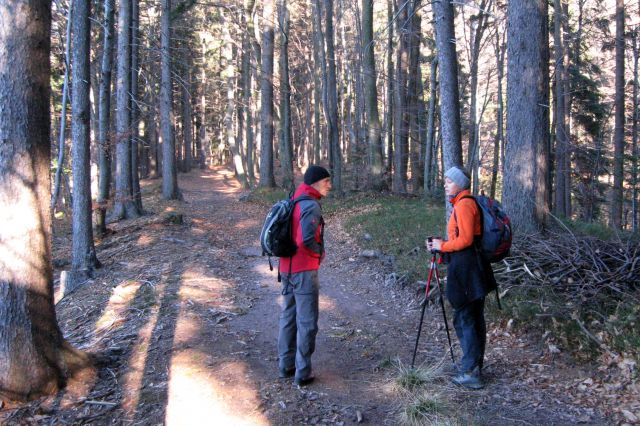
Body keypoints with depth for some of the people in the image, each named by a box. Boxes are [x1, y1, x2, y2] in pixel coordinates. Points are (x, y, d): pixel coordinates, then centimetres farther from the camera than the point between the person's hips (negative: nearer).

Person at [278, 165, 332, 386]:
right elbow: (307, 239, -27)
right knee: (307, 323, 0)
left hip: (287, 268, 9)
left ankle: (285, 365, 25)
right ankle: (302, 372, 5)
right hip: (304, 270, -9)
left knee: (288, 317, 16)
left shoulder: (293, 202, 11)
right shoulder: (311, 205, -17)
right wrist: (320, 253, -9)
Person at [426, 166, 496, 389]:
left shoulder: (464, 205, -15)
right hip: (473, 269, 10)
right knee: (475, 319, 16)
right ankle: (473, 366, 27)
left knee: (465, 319, -4)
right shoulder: (466, 203, 16)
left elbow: (465, 239, -21)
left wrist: (442, 246, -8)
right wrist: (441, 244, 11)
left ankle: (471, 373, 3)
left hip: (466, 269, -10)